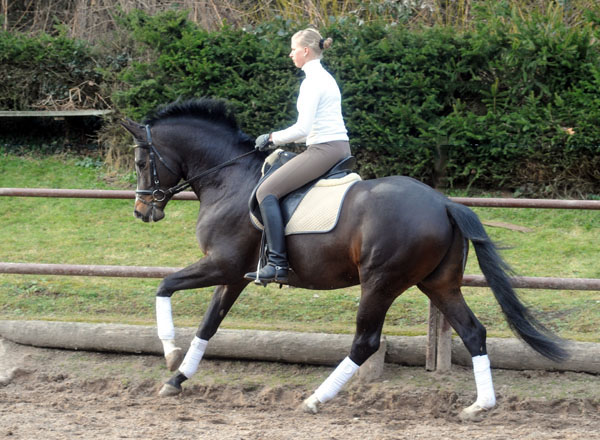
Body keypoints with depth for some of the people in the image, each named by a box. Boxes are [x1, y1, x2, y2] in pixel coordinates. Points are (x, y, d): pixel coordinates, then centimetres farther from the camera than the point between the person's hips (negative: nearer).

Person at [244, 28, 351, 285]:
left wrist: (274, 138, -3)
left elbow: (303, 128, -18)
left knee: (267, 192, -13)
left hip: (323, 149, -11)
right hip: (341, 148, 11)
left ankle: (278, 264, -21)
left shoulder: (313, 81, -12)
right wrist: (278, 139, 18)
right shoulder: (326, 78, 19)